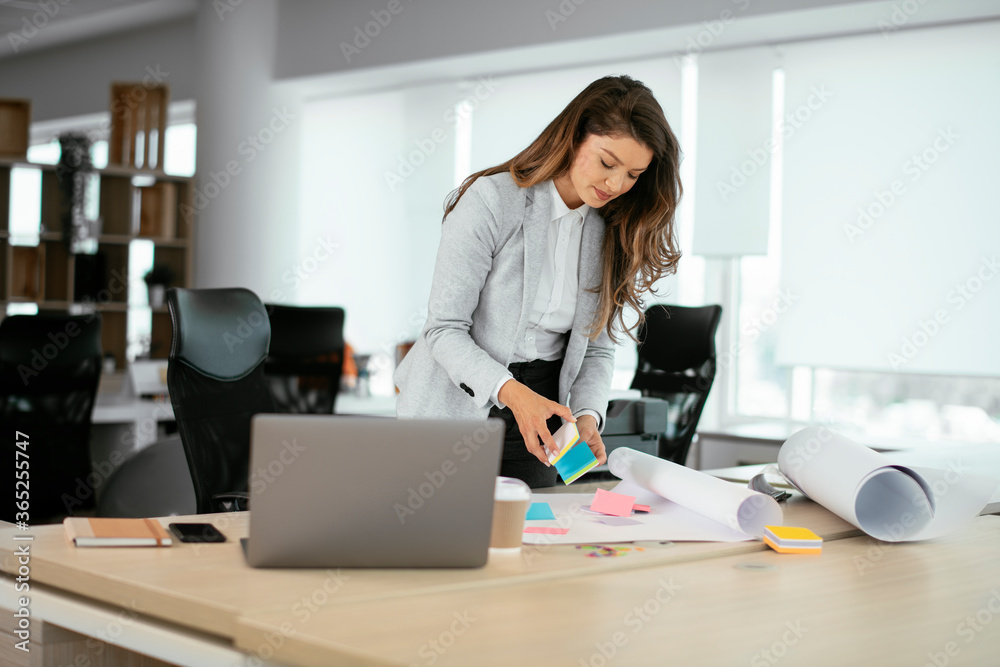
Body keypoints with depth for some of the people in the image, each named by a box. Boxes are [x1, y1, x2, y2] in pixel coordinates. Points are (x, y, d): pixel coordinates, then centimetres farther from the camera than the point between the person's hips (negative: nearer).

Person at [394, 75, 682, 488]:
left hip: (536, 422, 4)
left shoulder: (614, 234, 0)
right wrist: (511, 392, -31)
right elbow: (444, 329, -17)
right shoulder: (491, 202, -16)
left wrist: (587, 416, -15)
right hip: (456, 409, -4)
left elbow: (598, 348, 5)